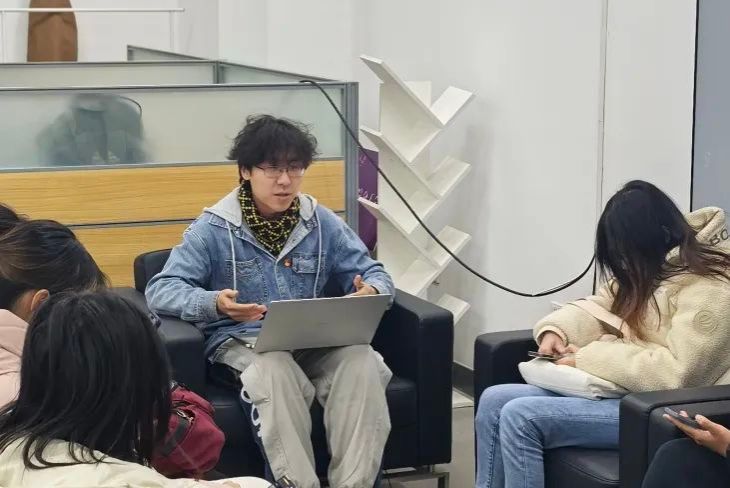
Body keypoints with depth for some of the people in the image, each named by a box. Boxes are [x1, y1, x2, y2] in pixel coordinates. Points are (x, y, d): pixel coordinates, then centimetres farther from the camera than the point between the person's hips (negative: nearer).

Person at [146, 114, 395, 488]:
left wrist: (371, 291, -16)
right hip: (242, 341, -3)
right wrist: (213, 303, -31)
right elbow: (161, 289, -9)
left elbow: (373, 273, 11)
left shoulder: (322, 223, 9)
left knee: (361, 362, -29)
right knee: (274, 370, -38)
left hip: (314, 340, 3)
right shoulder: (213, 228, -3)